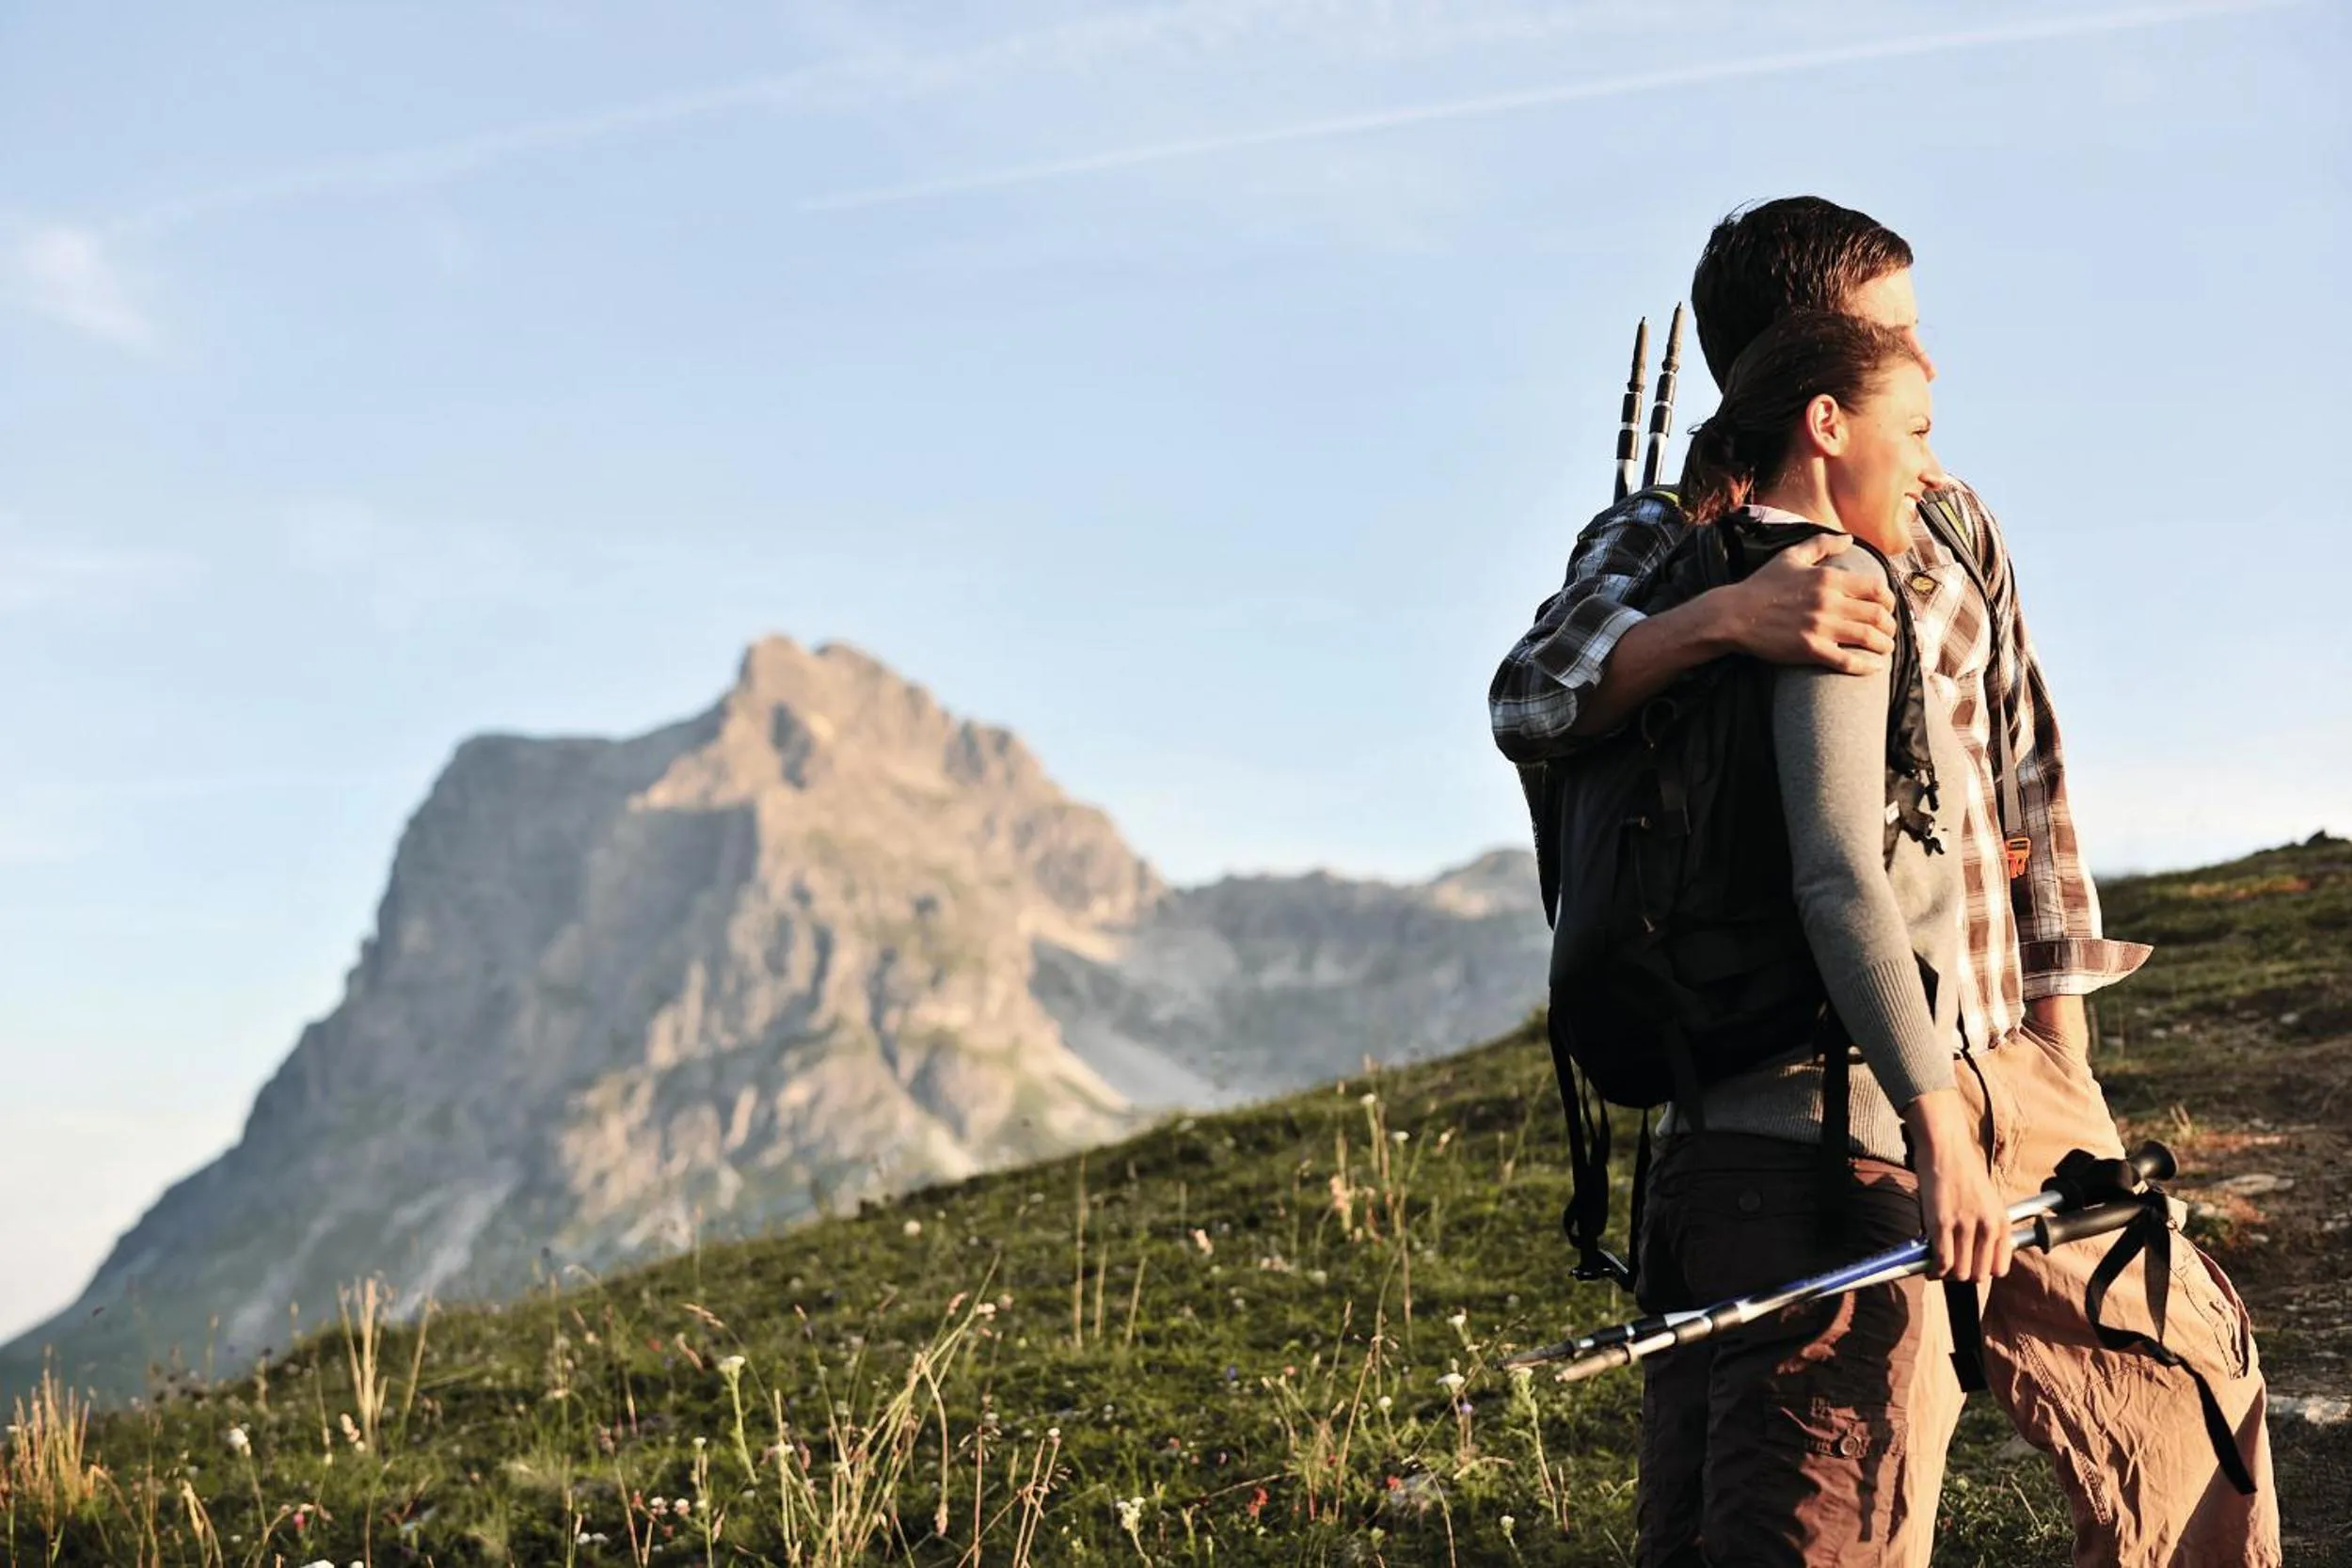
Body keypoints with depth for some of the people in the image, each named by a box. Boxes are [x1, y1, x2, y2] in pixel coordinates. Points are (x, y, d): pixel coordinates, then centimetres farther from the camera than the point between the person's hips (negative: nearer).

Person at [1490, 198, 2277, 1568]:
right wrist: (1727, 616, -41)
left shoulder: (1950, 522, 11)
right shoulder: (1664, 543, -5)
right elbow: (1531, 700, -24)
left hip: (2005, 1073, 6)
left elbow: (2028, 772, 15)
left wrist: (2066, 1060, 13)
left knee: (2186, 1368, 16)